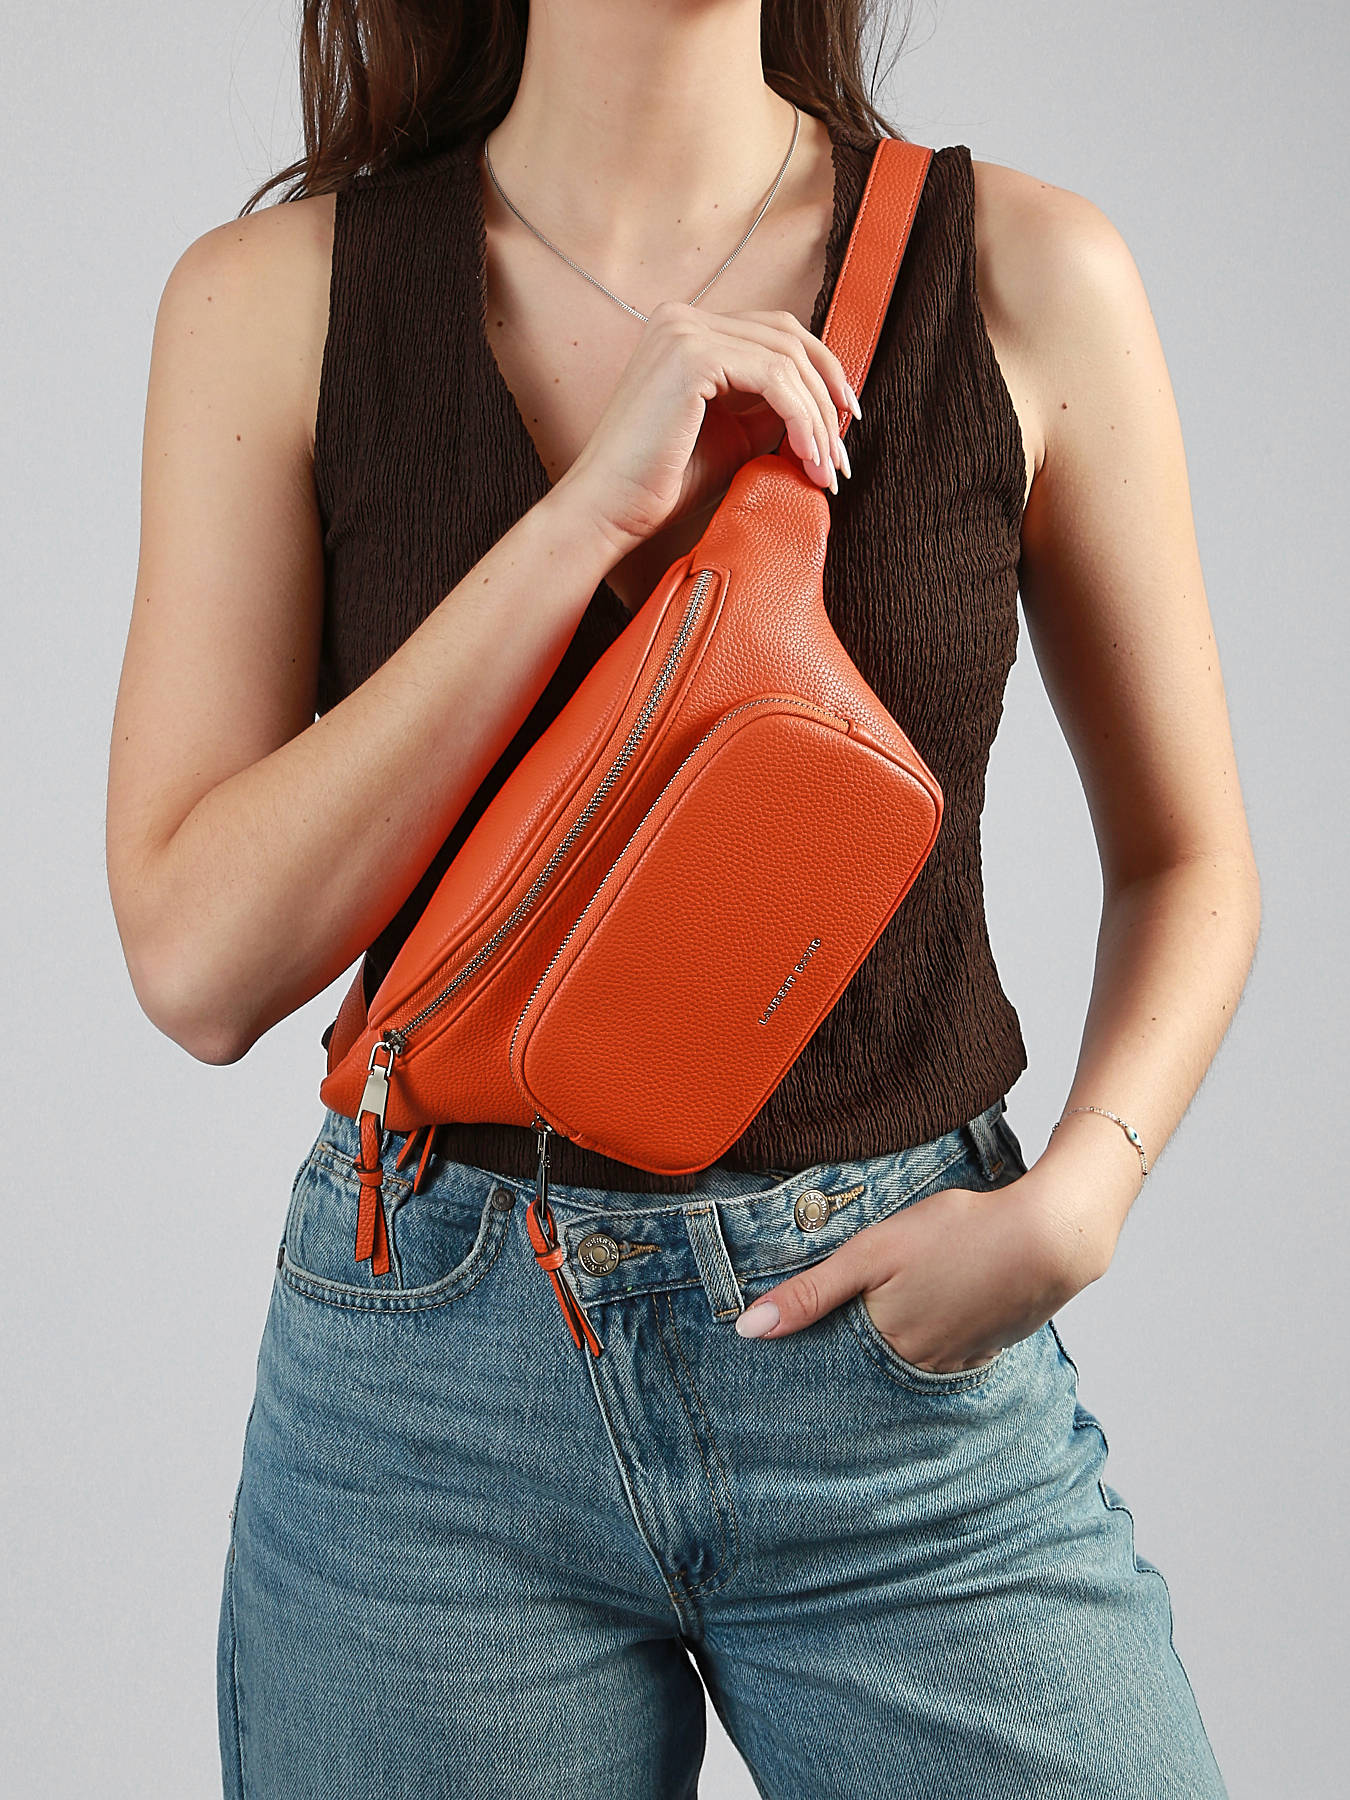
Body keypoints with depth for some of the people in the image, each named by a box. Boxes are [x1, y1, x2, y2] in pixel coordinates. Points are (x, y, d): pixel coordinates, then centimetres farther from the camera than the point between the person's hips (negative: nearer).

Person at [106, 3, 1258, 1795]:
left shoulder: (1027, 273, -3)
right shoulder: (276, 297, -4)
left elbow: (1183, 858, 7)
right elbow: (199, 963, -12)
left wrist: (1073, 1197, -11)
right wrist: (588, 513, -18)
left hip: (906, 1351, 1)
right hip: (433, 1385, 0)